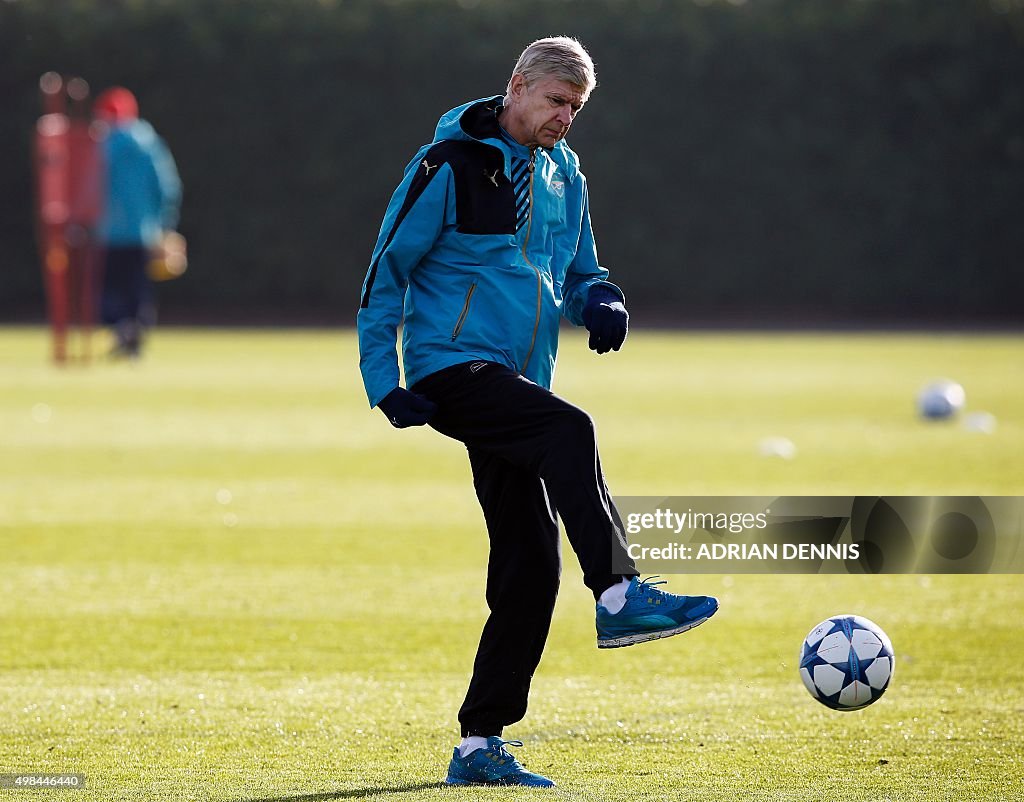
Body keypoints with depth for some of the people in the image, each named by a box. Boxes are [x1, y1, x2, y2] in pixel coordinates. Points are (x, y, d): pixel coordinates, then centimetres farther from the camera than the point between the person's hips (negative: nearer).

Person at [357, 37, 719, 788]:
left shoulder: (564, 175, 14)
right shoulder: (451, 165, -6)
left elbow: (578, 273, 25)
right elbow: (388, 268, -4)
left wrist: (601, 302, 0)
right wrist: (383, 379, -10)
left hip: (515, 383, 7)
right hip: (450, 370, -7)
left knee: (530, 566, 0)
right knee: (569, 430, -35)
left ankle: (480, 746, 6)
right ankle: (619, 597, -43)